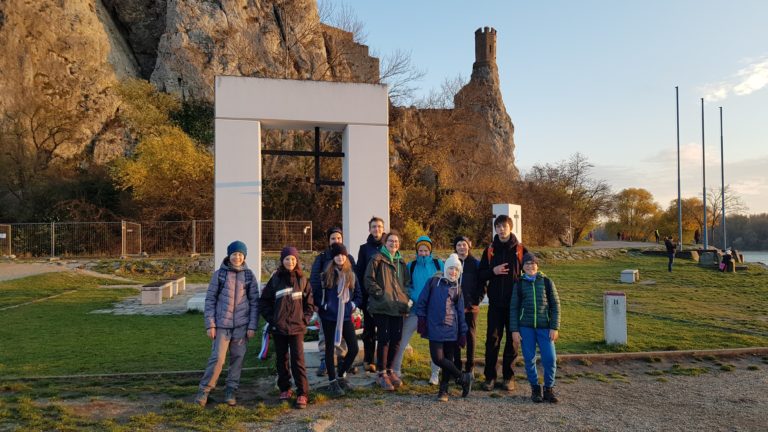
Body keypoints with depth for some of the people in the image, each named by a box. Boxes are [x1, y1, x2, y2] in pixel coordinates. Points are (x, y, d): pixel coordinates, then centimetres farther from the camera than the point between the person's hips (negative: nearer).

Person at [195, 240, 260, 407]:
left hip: (242, 325, 2)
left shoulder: (249, 275, 3)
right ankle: (204, 390, 11)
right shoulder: (219, 274, -1)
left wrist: (252, 326, -2)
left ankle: (231, 391, 19)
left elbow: (254, 302, 3)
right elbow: (210, 299, 1)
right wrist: (210, 324, -5)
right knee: (217, 358, -5)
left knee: (238, 358, 6)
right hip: (222, 324, -2)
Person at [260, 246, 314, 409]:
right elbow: (264, 301, 6)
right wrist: (271, 319, -2)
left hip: (297, 327, -1)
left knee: (298, 360, -6)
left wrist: (305, 319, -1)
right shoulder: (275, 279, 2)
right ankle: (284, 389, 26)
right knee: (281, 359, 11)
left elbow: (309, 303, 9)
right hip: (278, 328, 1)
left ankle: (302, 394, -1)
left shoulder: (302, 280, 3)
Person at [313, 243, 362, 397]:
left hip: (346, 317, 3)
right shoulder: (326, 275, -4)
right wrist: (323, 306, -9)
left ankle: (341, 376, 22)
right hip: (329, 317, -3)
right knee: (330, 348, 5)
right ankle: (332, 382, 17)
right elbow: (316, 294, 0)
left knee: (354, 348, 1)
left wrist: (353, 305, -2)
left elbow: (358, 295, 12)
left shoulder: (351, 275, 6)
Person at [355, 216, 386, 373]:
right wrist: (360, 294, -5)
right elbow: (359, 272, 3)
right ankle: (368, 360, 17)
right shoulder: (364, 248, 6)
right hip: (369, 295, 0)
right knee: (369, 329, 8)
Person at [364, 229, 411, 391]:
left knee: (396, 339, 8)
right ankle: (381, 373, 6)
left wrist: (407, 298, 8)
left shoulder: (401, 262, 18)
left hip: (398, 306, 6)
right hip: (381, 306, -6)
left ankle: (389, 370, 23)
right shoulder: (377, 259, -2)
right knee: (384, 339, -5)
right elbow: (369, 280, -7)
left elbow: (406, 282, 23)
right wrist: (380, 293, -13)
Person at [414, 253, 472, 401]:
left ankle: (443, 390, 17)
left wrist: (462, 332, 10)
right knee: (438, 358, -12)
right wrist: (421, 319, -2)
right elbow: (422, 302, 3)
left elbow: (460, 312, 13)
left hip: (452, 330, 3)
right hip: (435, 328, -3)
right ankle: (464, 378, 5)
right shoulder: (433, 282, 2)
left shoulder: (457, 288, 12)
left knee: (448, 359, 4)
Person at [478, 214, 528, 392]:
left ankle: (509, 376, 18)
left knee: (512, 339, 7)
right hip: (495, 303, 1)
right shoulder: (489, 250, 7)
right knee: (492, 339, 1)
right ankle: (490, 376, 11)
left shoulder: (521, 250, 2)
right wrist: (493, 271, -11)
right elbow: (480, 275, 7)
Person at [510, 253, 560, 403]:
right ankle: (535, 388, 19)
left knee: (550, 358, -6)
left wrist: (554, 327, -2)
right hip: (526, 327, 1)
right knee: (529, 359, 4)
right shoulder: (519, 284, 5)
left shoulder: (547, 282, 4)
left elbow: (555, 305, 4)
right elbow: (514, 308, 6)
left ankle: (549, 389, 12)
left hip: (544, 327, 0)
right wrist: (514, 330, 0)